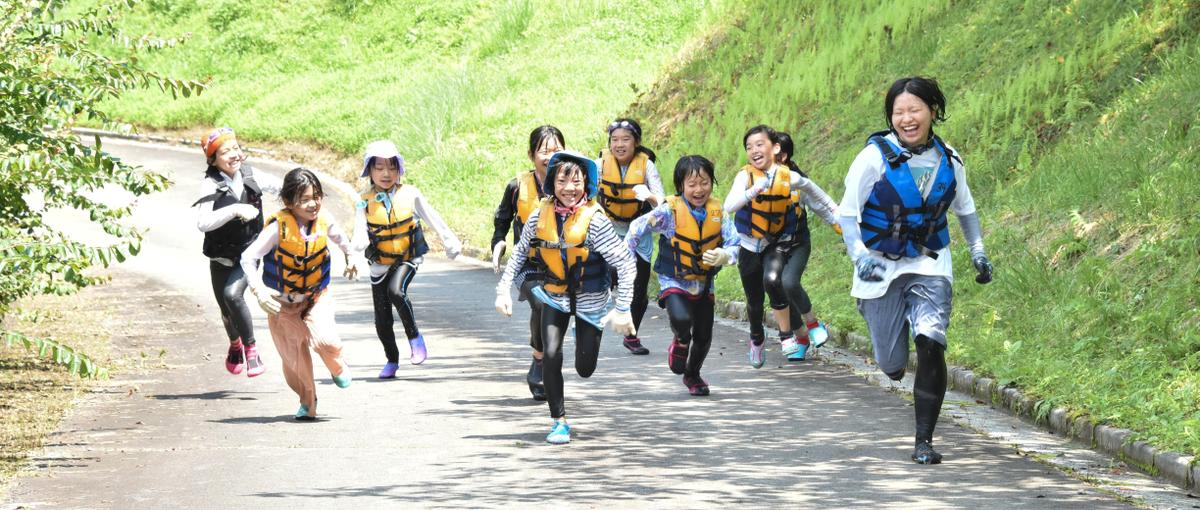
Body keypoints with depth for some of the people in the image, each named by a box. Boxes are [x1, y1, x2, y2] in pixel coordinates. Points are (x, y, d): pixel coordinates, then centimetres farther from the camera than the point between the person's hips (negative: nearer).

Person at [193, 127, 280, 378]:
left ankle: (251, 348, -9)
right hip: (221, 257, 0)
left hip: (249, 253, 0)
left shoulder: (251, 177, -8)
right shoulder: (211, 184, -18)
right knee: (226, 309, 12)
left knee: (233, 294, -25)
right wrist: (235, 210, -40)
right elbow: (203, 222, -31)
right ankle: (235, 344, 47)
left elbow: (282, 187, 10)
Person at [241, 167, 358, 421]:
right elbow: (248, 257, -23)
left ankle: (337, 367, 13)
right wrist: (259, 290, -32)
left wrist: (349, 257, 28)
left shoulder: (323, 221, -12)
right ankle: (307, 402, 28)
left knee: (324, 339, -22)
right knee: (294, 357, 3)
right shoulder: (279, 227, -25)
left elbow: (340, 237, 14)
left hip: (316, 296, 1)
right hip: (283, 302, -1)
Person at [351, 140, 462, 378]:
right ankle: (392, 360, 26)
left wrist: (450, 241, 7)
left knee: (396, 290, -32)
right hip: (380, 264, 2)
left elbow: (431, 217, 5)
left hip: (407, 258, -2)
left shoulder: (409, 194, -6)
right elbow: (360, 232, -15)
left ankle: (414, 336, -12)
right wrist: (358, 243, -38)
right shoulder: (365, 202, -6)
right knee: (382, 319, 5)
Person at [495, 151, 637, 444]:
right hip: (555, 296, 2)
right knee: (551, 356, -17)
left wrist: (622, 310, -21)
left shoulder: (594, 220, -22)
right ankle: (559, 422, 0)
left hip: (590, 299, -2)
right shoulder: (541, 215, -10)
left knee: (585, 369, 6)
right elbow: (519, 253, 6)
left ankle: (584, 335, 43)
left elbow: (626, 264, -19)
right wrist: (503, 290, -1)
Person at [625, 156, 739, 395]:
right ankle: (680, 343, 8)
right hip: (674, 282, -4)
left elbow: (734, 244, -11)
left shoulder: (717, 212, -7)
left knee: (704, 335, 12)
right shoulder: (670, 210, -17)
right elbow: (638, 227, -10)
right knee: (681, 319, -31)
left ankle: (692, 375, 42)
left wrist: (723, 255, -33)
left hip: (704, 283, 4)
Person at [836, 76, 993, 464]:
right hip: (881, 267, -1)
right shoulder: (875, 156, -11)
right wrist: (860, 256, -23)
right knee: (891, 365, 6)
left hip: (930, 266, 1)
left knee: (930, 343, -21)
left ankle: (924, 441, -13)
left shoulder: (948, 159, 0)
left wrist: (978, 251, 11)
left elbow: (964, 208, 18)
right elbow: (847, 213, -9)